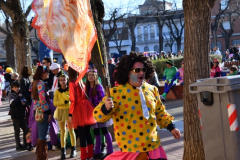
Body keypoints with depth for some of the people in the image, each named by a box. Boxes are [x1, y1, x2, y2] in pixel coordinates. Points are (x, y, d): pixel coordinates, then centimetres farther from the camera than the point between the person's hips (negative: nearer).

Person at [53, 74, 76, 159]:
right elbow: (55, 103, -5)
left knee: (71, 130, 1)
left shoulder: (70, 89, -1)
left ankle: (73, 150, 8)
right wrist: (64, 102, -15)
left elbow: (70, 98, -18)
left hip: (69, 110, -1)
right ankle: (63, 151, 7)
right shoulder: (57, 91, 3)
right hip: (60, 111, 2)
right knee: (63, 131, 5)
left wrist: (63, 92, -16)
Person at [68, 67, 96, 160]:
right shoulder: (82, 82, 14)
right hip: (87, 107, 7)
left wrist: (70, 114, -10)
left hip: (79, 109, -7)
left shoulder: (72, 83, -8)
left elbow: (73, 100, -13)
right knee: (87, 132, 12)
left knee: (82, 134, -3)